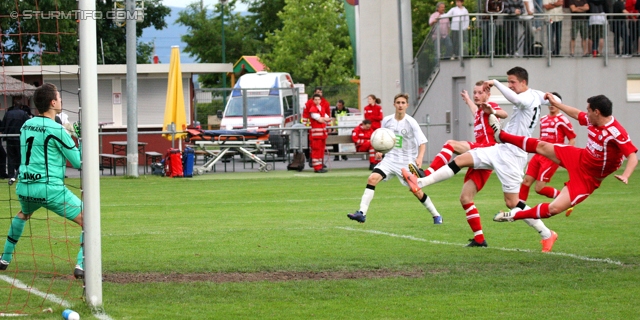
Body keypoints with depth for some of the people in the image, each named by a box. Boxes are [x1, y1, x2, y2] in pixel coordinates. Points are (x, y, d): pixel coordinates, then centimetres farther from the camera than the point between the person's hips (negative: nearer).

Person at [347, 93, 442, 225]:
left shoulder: (411, 123, -11)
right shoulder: (387, 121, -1)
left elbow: (422, 142, -13)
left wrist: (419, 157, -30)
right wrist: (379, 151, -3)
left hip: (407, 162, -3)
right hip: (390, 158, 3)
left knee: (416, 191, 1)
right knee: (372, 178, -19)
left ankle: (436, 215, 23)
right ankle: (362, 213, -21)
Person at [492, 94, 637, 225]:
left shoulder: (616, 133, -32)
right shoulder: (592, 120, -6)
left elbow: (633, 156, -36)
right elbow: (576, 114, 16)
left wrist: (625, 176, -53)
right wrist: (555, 103, 24)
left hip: (587, 179, -7)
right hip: (579, 158, 7)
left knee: (554, 209, -14)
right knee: (541, 146, 16)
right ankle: (502, 136, 35)